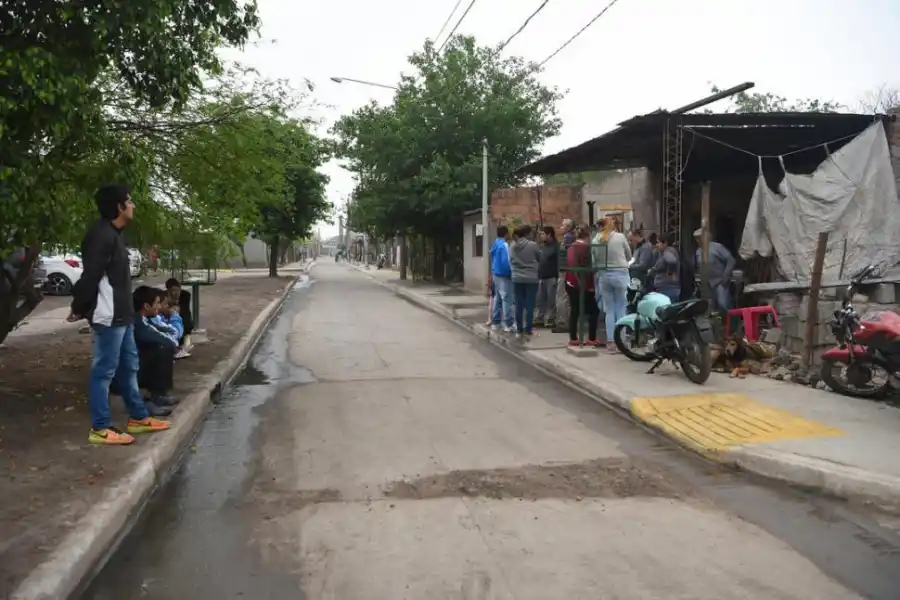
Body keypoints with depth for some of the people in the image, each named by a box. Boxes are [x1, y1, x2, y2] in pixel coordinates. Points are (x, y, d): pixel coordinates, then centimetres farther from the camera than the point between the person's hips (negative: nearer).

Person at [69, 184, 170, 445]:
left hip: (121, 314, 10)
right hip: (108, 316, -10)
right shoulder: (101, 235, -17)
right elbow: (90, 275, -21)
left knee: (129, 367, 17)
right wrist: (79, 309, -10)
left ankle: (138, 417, 28)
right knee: (104, 371, -2)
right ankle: (100, 428, 6)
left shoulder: (113, 234, 16)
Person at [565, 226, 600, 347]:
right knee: (593, 311, 2)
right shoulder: (586, 248, -13)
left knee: (574, 311, 10)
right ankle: (592, 339, 0)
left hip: (571, 283, 8)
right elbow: (588, 268, -17)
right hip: (583, 285, -8)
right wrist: (590, 285, -14)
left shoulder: (571, 247, 11)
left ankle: (573, 338, 9)